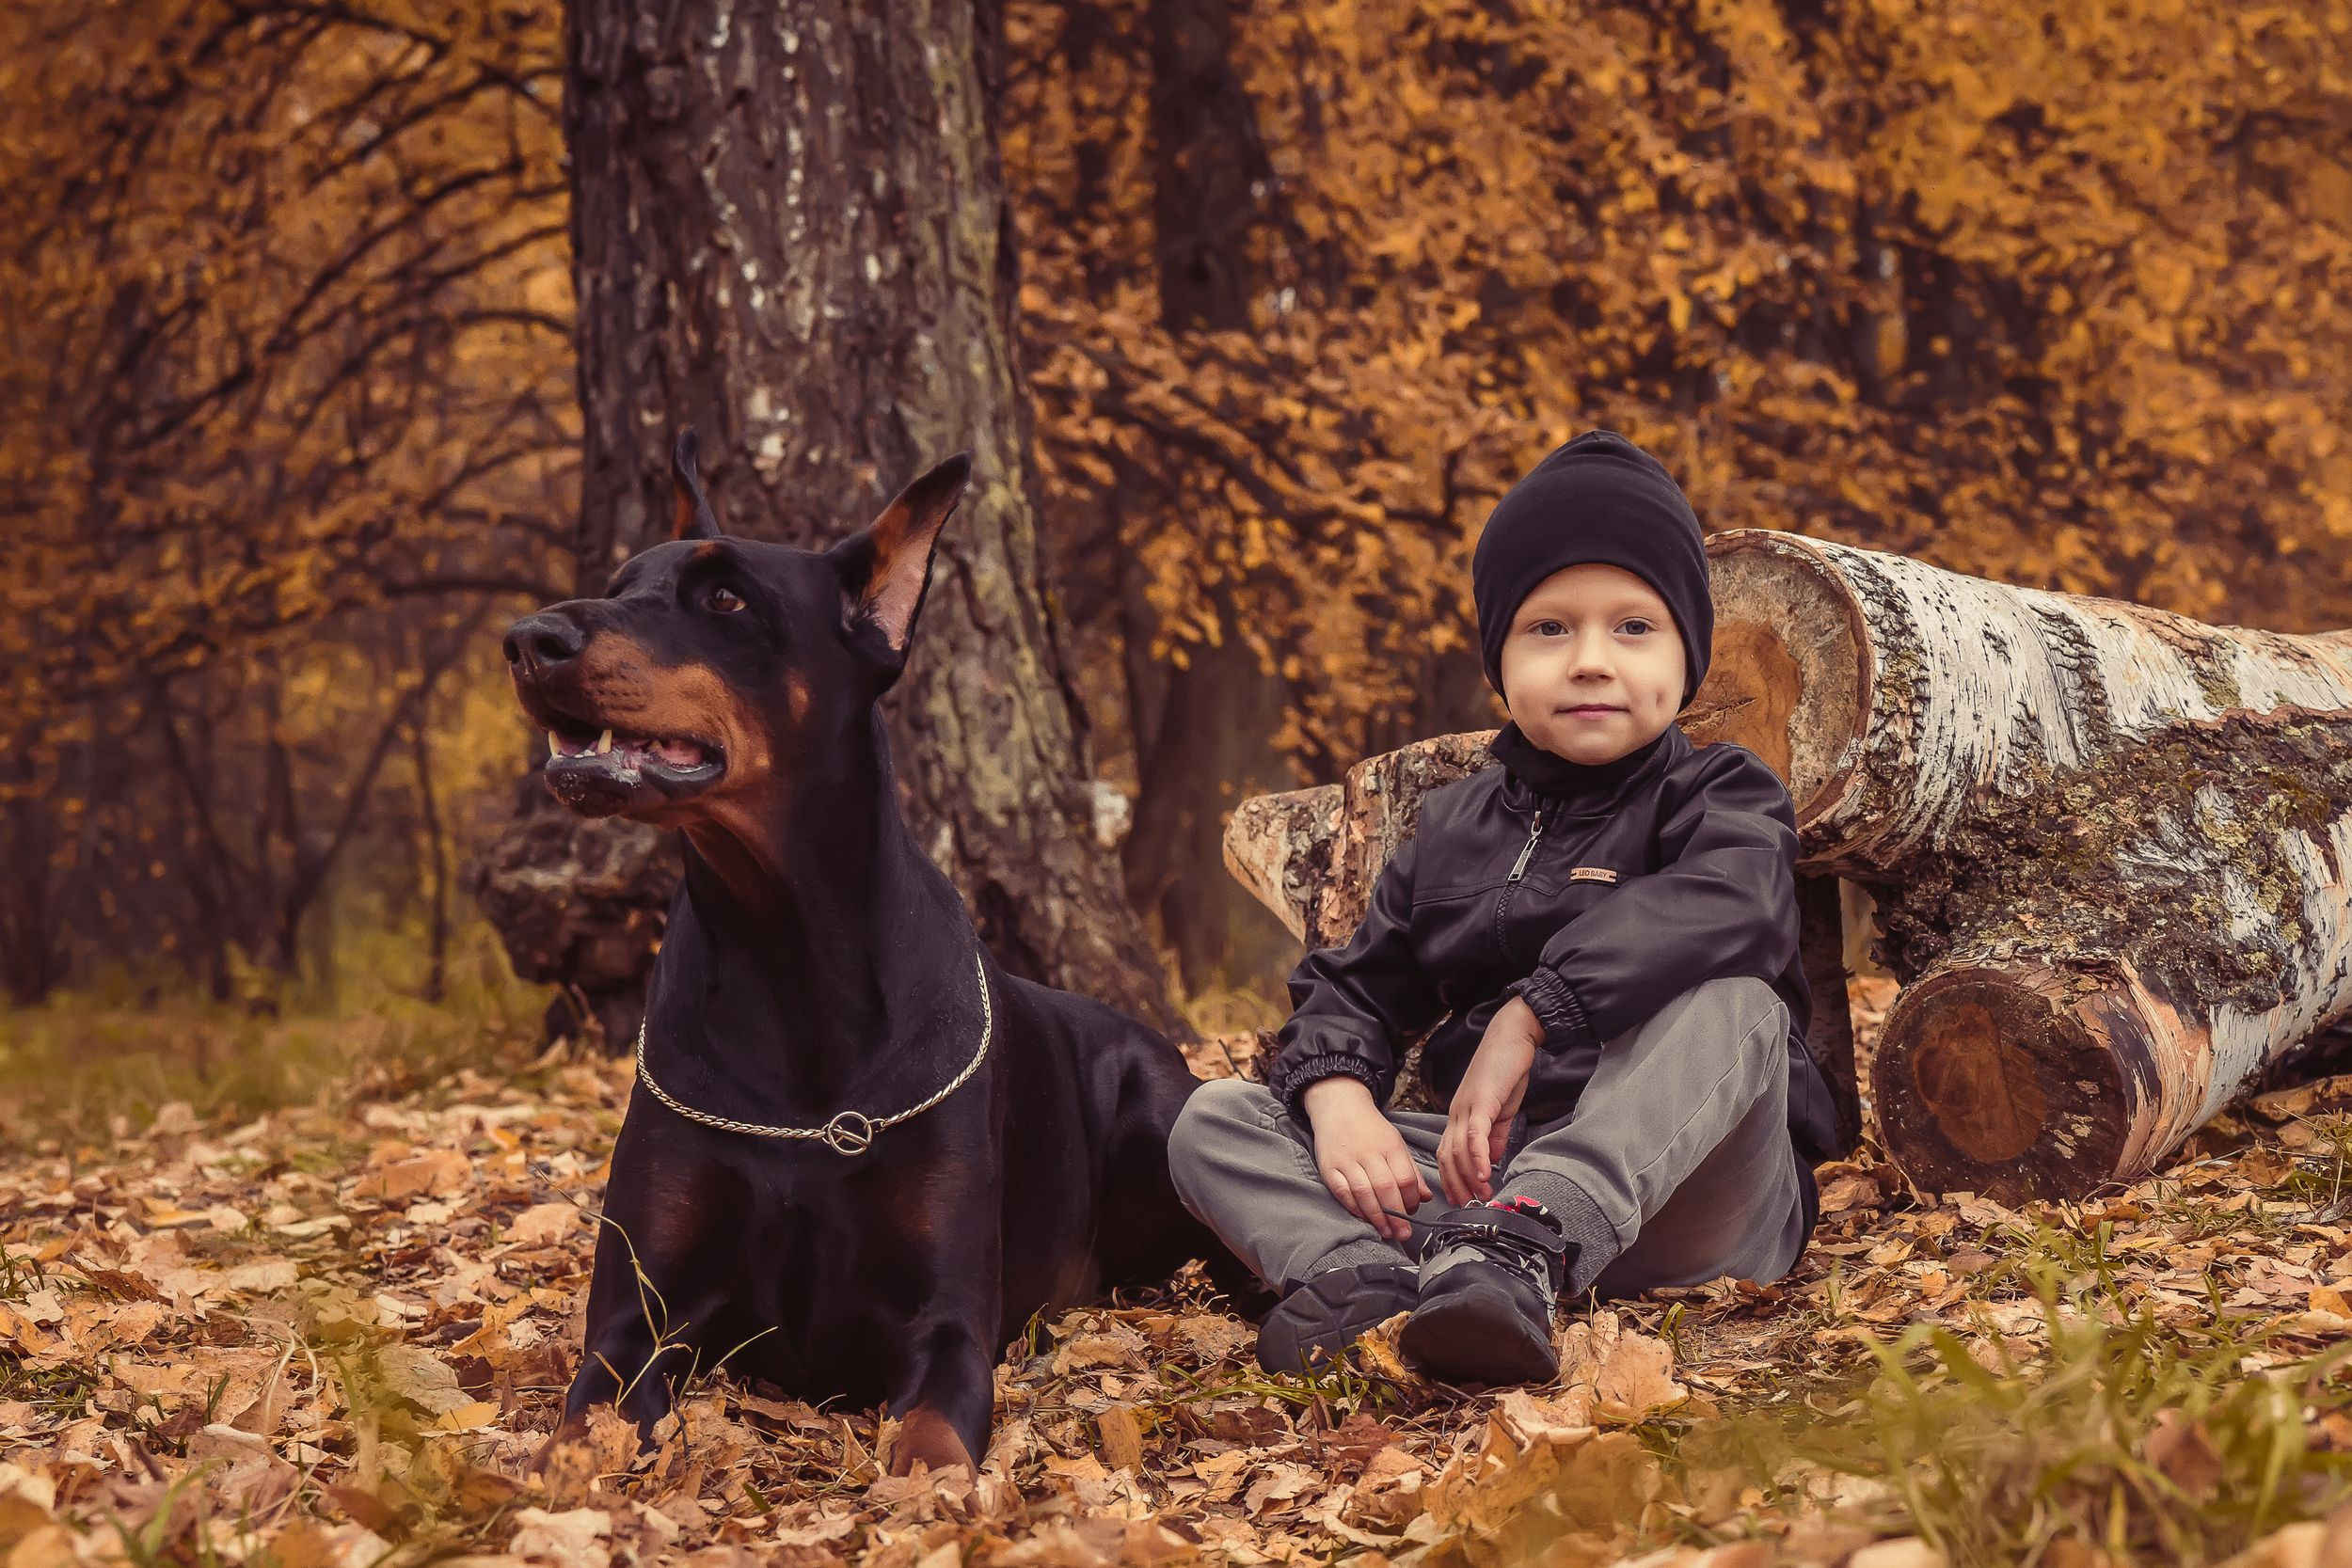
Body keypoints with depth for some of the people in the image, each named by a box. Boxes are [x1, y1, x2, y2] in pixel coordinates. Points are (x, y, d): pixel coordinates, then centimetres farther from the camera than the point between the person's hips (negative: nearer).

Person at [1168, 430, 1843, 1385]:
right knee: (1213, 1121, -6)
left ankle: (1518, 1251, -49)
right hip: (1480, 1166, 5)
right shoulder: (1454, 828, 19)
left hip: (1673, 1189, -5)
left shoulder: (1719, 797, 1)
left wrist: (1531, 1017, -30)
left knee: (1731, 1005, -33)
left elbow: (1727, 908, -23)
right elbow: (1357, 986, 15)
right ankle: (1367, 1276, -39)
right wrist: (1338, 1094, -9)